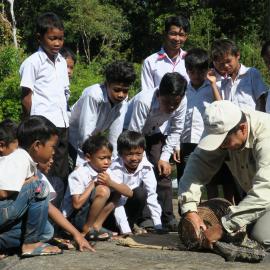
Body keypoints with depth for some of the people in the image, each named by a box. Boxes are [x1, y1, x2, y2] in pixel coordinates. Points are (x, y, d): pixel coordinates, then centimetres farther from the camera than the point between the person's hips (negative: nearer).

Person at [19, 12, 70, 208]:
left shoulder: (62, 62, 13)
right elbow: (26, 96, -7)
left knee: (62, 172, 10)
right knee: (47, 172, -5)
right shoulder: (33, 63, -7)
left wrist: (64, 117, 10)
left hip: (62, 125, 7)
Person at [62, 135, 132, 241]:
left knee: (116, 191, -1)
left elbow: (129, 193, -5)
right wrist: (93, 184, -21)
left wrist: (110, 182, -22)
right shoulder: (77, 175, -19)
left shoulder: (106, 173, 0)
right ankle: (87, 229, -15)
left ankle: (97, 225, -3)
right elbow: (77, 204, -27)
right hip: (73, 219, -7)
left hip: (90, 215, 7)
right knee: (102, 190, -27)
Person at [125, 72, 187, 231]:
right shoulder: (144, 101, -40)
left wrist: (165, 157, -11)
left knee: (164, 171, -4)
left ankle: (167, 218, 2)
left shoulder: (182, 102, -24)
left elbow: (176, 131, -7)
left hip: (153, 134, 4)